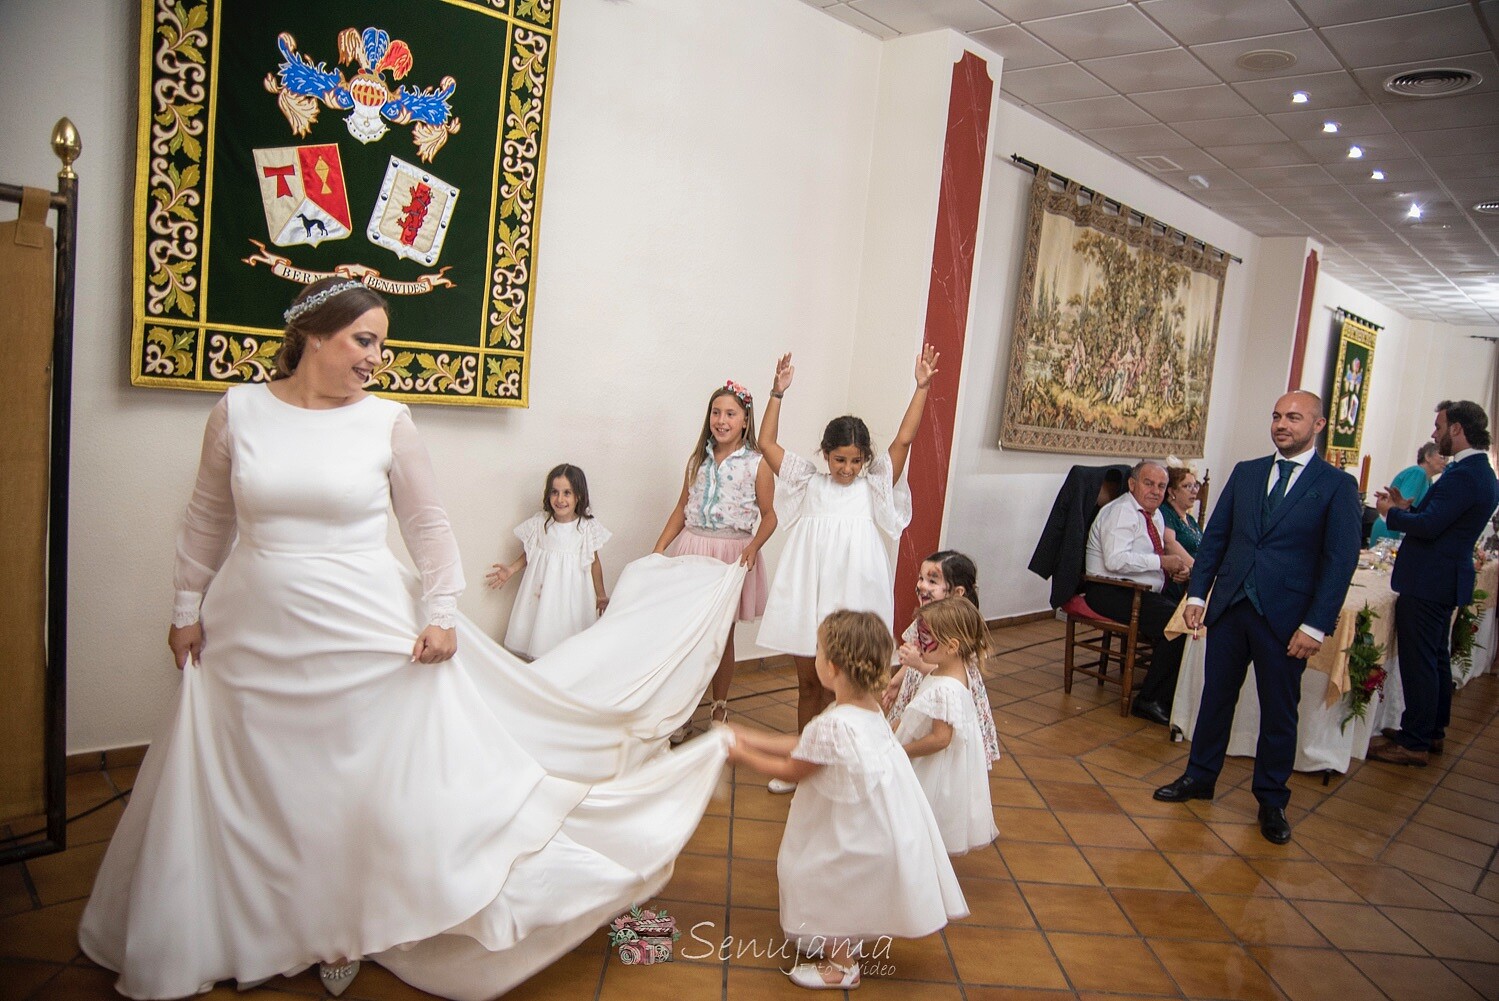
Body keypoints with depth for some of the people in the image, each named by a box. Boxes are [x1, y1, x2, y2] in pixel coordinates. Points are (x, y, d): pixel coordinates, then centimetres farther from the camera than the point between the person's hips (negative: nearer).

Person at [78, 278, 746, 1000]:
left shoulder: (388, 421, -5)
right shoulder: (238, 411, 0)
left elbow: (428, 524, -1)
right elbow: (208, 519, 10)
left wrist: (440, 614, -10)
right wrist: (189, 609, 11)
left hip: (368, 641, -1)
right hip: (254, 639, 2)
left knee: (374, 790, 6)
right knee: (253, 793, 15)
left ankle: (349, 932, 30)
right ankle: (259, 931, 39)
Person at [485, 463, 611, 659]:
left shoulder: (588, 527, -8)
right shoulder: (539, 523, -4)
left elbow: (594, 562, 1)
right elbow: (529, 554, 12)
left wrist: (600, 595, 7)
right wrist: (511, 569, 1)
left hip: (572, 594, -2)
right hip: (542, 591, 2)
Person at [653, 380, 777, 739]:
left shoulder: (756, 465, -4)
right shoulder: (699, 459, 8)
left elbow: (768, 515, 0)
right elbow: (682, 507, 13)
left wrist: (754, 546, -18)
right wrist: (659, 547, 5)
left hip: (732, 556, -3)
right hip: (691, 550, 3)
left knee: (722, 635, 7)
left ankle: (719, 708, 24)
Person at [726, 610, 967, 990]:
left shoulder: (831, 725, -32)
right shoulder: (869, 707, -3)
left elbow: (792, 771, -14)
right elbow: (804, 746, 6)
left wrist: (744, 756, 1)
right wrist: (750, 737, 10)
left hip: (859, 840, -9)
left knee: (810, 873, 12)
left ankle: (841, 965, 30)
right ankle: (843, 942, 49)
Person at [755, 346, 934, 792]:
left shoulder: (874, 488, 2)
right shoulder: (809, 483, 6)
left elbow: (903, 439, -6)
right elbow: (767, 443, 3)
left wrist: (921, 387, -10)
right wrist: (779, 391, -3)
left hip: (850, 600, -2)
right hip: (807, 596, 2)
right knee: (807, 683, 13)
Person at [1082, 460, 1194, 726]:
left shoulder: (1154, 515, 17)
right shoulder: (1121, 512, -12)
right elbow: (1116, 560, -25)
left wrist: (1178, 568, -3)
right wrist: (1162, 561, -20)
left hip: (1147, 592, 9)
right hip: (1113, 594, -9)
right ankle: (1149, 700, -13)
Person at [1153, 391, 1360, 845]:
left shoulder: (1337, 485, -4)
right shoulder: (1246, 472, 8)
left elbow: (1341, 560, -8)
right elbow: (1215, 536, 9)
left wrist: (1316, 625, -13)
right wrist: (1197, 593, 2)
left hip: (1286, 617, -3)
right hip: (1229, 605, 3)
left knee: (1279, 712, 10)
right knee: (1216, 696, 13)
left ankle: (1272, 801, 26)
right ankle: (1200, 777, 30)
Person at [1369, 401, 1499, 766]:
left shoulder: (1463, 475, -21)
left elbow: (1429, 526, -25)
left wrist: (1391, 513, -10)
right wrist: (1407, 507, 7)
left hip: (1427, 583, -11)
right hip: (1444, 580, 11)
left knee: (1418, 662, -3)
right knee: (1436, 659, 20)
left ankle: (1414, 743, 5)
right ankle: (1433, 731, 32)